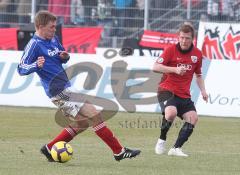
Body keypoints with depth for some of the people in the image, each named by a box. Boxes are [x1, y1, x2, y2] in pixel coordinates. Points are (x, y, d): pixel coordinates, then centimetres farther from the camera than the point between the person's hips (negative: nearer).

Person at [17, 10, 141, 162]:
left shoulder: (53, 39, 12)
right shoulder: (34, 44, -13)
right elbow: (21, 69, -17)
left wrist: (65, 57, 0)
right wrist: (37, 65, -37)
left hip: (64, 89, 10)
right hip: (59, 91, -10)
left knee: (82, 123, 17)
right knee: (94, 115, -10)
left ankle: (49, 149, 21)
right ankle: (119, 152, -6)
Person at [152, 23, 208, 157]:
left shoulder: (197, 54, 7)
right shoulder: (171, 50, -7)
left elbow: (198, 75, 21)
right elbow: (155, 67, -15)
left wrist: (203, 90, 7)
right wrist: (175, 69, -24)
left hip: (184, 95, 5)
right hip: (167, 91, -5)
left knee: (193, 117, -14)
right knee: (171, 112, -31)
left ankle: (176, 148, -7)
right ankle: (162, 140, -6)